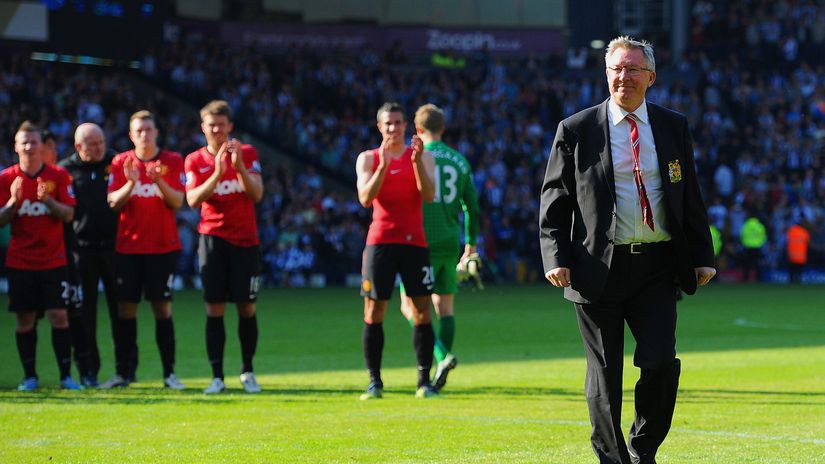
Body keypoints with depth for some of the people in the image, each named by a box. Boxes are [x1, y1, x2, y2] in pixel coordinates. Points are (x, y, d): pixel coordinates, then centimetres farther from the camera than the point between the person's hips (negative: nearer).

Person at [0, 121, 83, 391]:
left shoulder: (58, 177, 1)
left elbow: (68, 215, -3)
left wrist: (48, 199, -19)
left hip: (53, 261, -1)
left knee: (59, 316, -7)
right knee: (25, 319, 0)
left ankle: (66, 375, -3)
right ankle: (29, 376, 8)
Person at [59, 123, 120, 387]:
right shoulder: (65, 169, 4)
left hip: (113, 246, 0)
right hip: (81, 249, 0)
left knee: (120, 308, 2)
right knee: (84, 311, 3)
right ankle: (89, 370, 9)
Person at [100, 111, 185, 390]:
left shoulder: (172, 162, 2)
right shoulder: (121, 163, 5)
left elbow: (178, 201, -7)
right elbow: (113, 202, -2)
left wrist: (160, 181, -24)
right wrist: (130, 183, -19)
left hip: (163, 248, -1)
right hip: (127, 248, 1)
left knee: (163, 308, -3)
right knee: (126, 309, 1)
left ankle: (169, 373, -1)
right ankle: (123, 373, 5)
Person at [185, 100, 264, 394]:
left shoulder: (247, 153, 3)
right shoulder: (195, 160, 4)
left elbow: (257, 194, -8)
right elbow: (193, 199, -10)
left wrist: (239, 166, -21)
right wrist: (217, 173, -22)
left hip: (245, 240, 0)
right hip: (213, 239, 0)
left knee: (247, 308, 1)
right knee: (214, 309, -6)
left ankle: (248, 372, 14)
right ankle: (217, 376, -5)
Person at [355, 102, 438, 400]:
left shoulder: (423, 156, 7)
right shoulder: (368, 159, 7)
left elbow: (429, 196, -7)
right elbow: (365, 199, -8)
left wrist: (417, 162, -20)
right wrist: (383, 166, -20)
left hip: (414, 241, 0)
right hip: (380, 240, 0)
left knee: (422, 311, -4)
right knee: (373, 312, -3)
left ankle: (424, 381, -1)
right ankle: (374, 382, 2)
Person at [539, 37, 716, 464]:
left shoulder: (673, 127, 9)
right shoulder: (576, 131, 2)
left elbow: (691, 198, 14)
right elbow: (554, 201, 3)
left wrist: (702, 257, 8)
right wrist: (556, 258, -8)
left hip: (656, 267, 2)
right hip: (598, 268, -2)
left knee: (661, 362, -8)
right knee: (604, 373, 3)